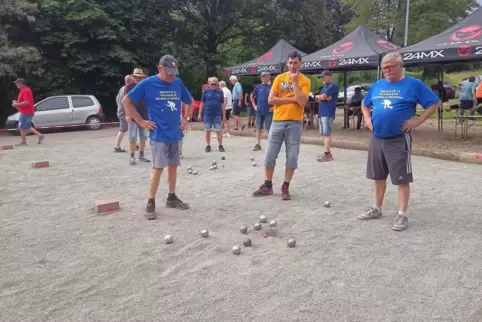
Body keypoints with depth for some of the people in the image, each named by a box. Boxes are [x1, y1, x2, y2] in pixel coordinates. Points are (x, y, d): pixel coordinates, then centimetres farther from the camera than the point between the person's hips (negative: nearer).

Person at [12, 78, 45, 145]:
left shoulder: (25, 91, -18)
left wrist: (17, 104, -17)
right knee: (27, 127, 16)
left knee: (22, 127, -2)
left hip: (26, 113, -10)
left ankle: (23, 142, 6)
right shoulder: (26, 90, 15)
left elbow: (27, 102, -26)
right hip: (28, 112, 10)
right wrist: (17, 102, 12)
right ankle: (40, 135, 10)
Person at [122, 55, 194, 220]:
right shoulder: (147, 84, -8)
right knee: (158, 168, -7)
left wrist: (187, 119, 9)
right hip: (159, 135, -5)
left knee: (173, 166, 12)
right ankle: (150, 204, 2)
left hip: (175, 134, 5)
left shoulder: (178, 83, 5)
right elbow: (126, 101, -3)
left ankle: (172, 198, 25)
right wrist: (141, 121, -6)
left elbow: (190, 102, 21)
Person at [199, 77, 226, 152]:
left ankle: (220, 145, 12)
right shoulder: (206, 91, 1)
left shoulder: (220, 92, 4)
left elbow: (222, 104, 8)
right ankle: (208, 146, 17)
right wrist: (200, 114, 1)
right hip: (207, 114, 0)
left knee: (219, 130, 2)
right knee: (207, 130, 7)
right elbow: (202, 103, 4)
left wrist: (223, 114, 5)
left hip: (217, 115, 0)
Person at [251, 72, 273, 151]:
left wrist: (274, 107, -10)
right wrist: (254, 106, 10)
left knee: (270, 129, 1)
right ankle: (258, 144, 15)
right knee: (259, 128, 8)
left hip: (268, 112, -4)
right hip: (259, 111, 4)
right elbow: (252, 97, 20)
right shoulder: (258, 87, 7)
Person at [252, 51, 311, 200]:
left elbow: (302, 102, -14)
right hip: (278, 121, 2)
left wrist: (295, 81, -13)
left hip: (295, 123, -2)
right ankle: (267, 186, 17)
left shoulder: (305, 81, 0)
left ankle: (285, 187, 14)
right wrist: (291, 99, -10)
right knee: (270, 155, 4)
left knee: (292, 157, 1)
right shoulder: (279, 78, 6)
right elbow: (271, 100, -3)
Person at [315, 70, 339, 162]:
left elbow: (322, 97, -15)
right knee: (324, 134, 10)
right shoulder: (325, 86, 21)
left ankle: (327, 155, -11)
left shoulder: (333, 85, -8)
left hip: (328, 114, -9)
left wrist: (318, 96, 6)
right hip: (322, 113, 9)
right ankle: (328, 153, 15)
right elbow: (319, 98, 12)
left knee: (327, 134, -11)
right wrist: (324, 97, -8)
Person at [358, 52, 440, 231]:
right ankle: (376, 209, 26)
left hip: (399, 140, -5)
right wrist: (367, 118, 7)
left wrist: (417, 121, -11)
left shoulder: (413, 84, -5)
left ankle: (403, 214, 9)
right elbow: (365, 104, 24)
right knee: (378, 176, 14)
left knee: (402, 178, -1)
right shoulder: (377, 85, 10)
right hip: (377, 139, 5)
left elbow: (435, 103, -3)